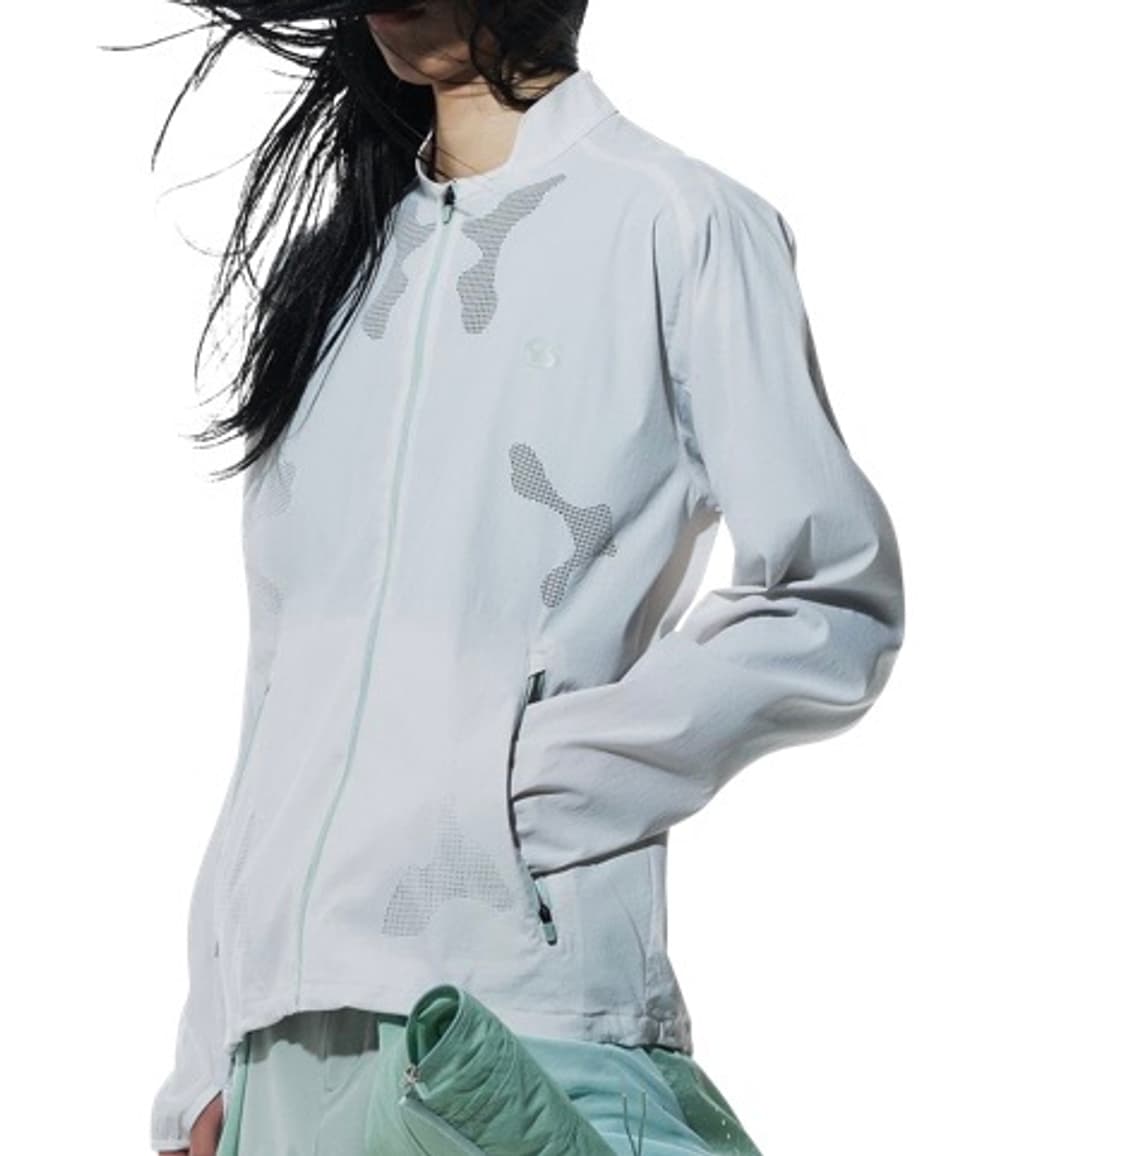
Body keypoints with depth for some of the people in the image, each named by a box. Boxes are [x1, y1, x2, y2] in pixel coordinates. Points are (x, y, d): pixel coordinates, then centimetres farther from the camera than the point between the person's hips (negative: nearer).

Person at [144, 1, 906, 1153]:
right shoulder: (335, 266, 18)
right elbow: (284, 690, 15)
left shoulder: (679, 222, 0)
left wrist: (517, 784, -12)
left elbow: (834, 613, -6)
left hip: (523, 1004, -5)